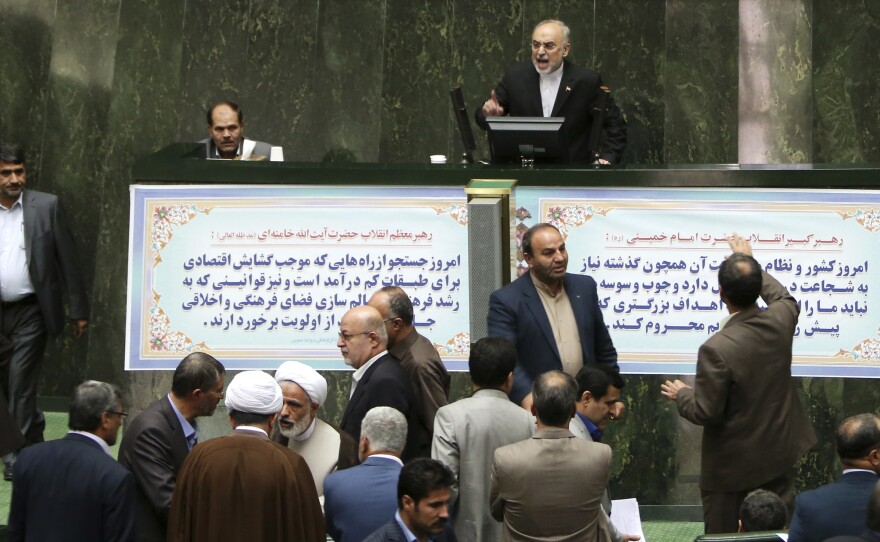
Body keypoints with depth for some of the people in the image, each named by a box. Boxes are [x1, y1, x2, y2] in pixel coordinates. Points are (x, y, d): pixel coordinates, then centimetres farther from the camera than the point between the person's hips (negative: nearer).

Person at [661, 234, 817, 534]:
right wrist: (749, 262, 26)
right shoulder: (780, 321, -11)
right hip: (779, 457, 6)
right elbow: (783, 297, 16)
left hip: (733, 467, -6)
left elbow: (706, 413, -20)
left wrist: (681, 394, 0)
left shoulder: (716, 350, -29)